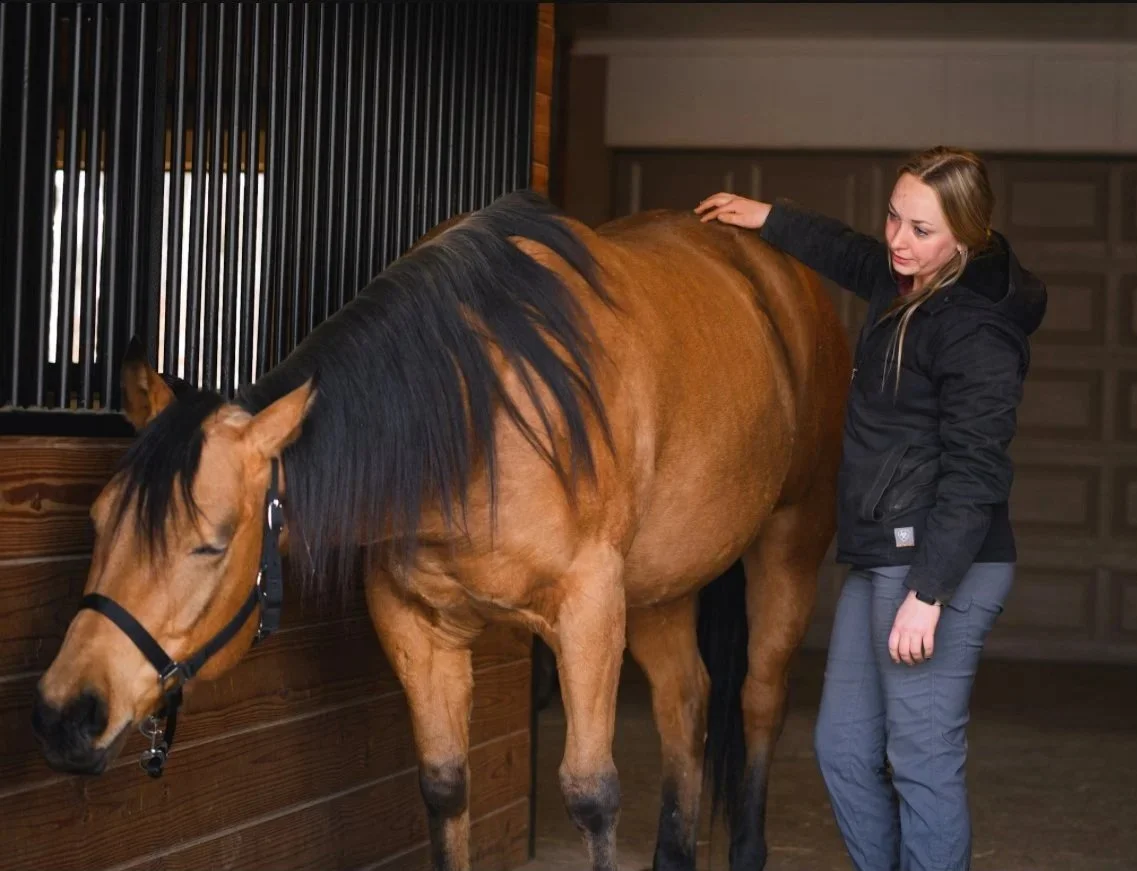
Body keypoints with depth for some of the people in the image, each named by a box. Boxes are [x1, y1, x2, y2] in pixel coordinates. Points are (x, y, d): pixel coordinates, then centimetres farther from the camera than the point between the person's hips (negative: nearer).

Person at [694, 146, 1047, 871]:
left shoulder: (976, 331, -17)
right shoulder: (906, 286, 10)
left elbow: (972, 477, -21)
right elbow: (851, 255, 36)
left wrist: (928, 594, -23)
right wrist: (767, 218, 38)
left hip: (941, 564, -10)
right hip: (880, 560, 10)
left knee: (922, 759, -6)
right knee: (844, 748, 14)